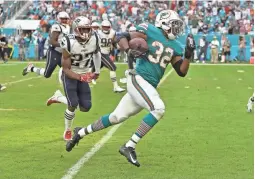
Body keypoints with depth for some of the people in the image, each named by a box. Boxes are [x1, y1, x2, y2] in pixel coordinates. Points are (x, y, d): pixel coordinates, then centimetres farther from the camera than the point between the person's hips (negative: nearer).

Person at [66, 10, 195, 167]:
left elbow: (182, 72, 13)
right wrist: (129, 51, -21)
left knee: (116, 117, 11)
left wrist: (189, 54, 0)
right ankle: (129, 147, -20)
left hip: (150, 87, 7)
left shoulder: (175, 47, 13)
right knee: (158, 109, -26)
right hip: (138, 79, -7)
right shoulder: (150, 32, -5)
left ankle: (81, 132, 31)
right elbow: (121, 37, -3)